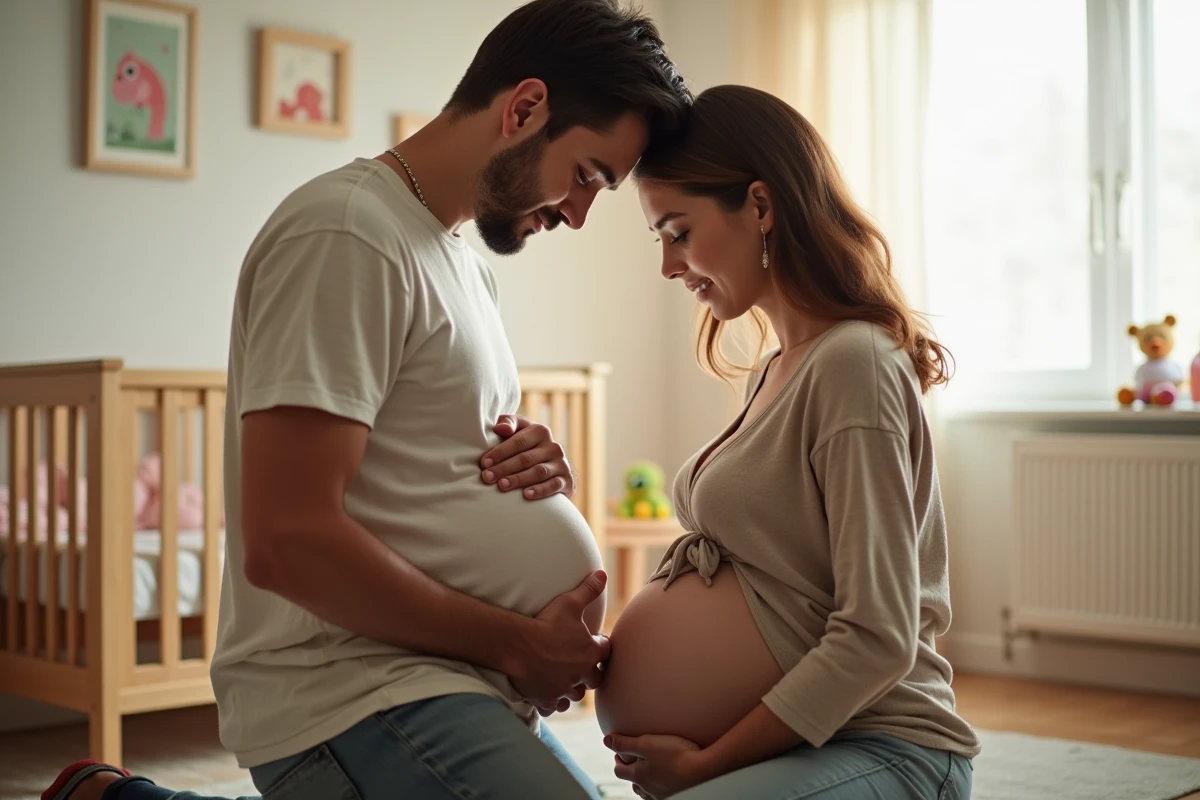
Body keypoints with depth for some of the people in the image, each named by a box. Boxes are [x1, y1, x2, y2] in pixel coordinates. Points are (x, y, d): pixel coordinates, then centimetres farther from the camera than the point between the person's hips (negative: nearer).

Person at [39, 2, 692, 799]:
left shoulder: (465, 257, 16)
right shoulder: (347, 233, -14)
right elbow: (286, 543, -21)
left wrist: (539, 467, 1)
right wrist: (515, 644, -12)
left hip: (447, 682, 10)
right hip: (353, 688, -10)